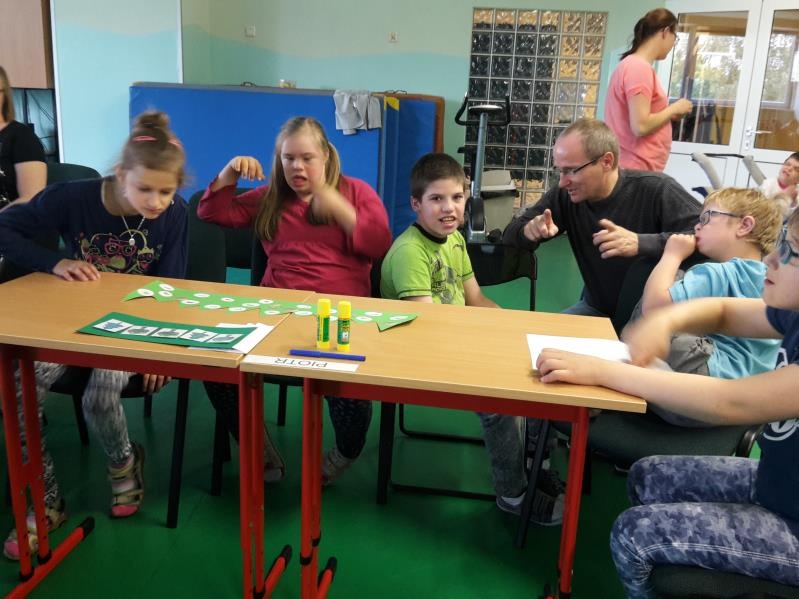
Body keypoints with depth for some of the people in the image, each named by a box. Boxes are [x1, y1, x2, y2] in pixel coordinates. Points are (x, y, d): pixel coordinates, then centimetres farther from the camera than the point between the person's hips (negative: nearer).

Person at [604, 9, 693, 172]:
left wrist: (669, 113, 13)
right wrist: (674, 109, -6)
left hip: (632, 168, 10)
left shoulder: (631, 64, 14)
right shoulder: (640, 67, -14)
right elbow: (640, 127, -21)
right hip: (636, 171, -10)